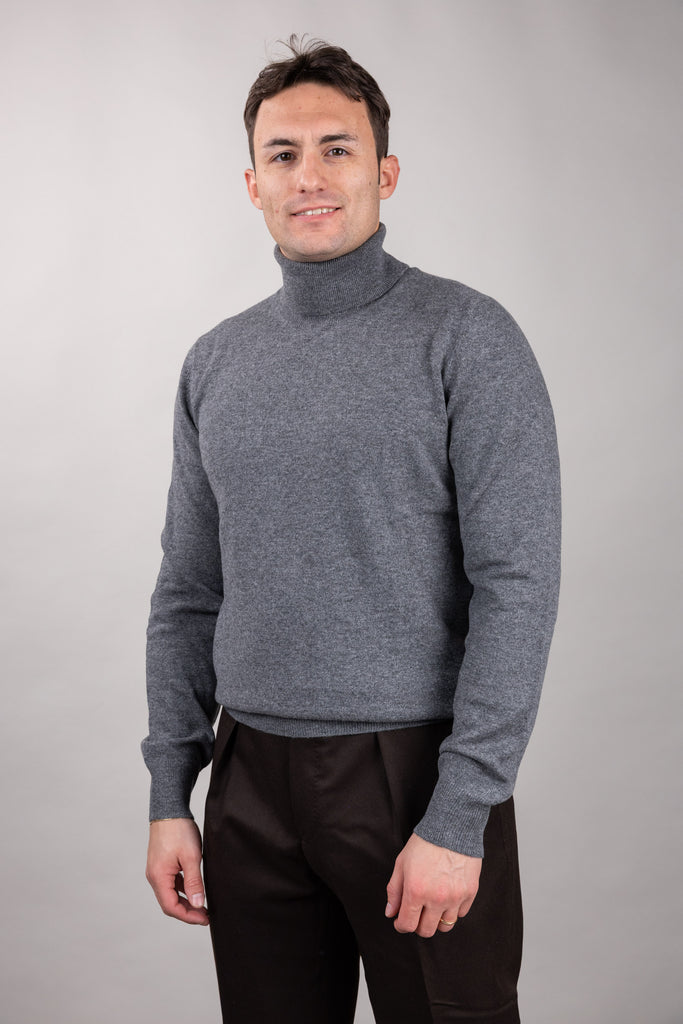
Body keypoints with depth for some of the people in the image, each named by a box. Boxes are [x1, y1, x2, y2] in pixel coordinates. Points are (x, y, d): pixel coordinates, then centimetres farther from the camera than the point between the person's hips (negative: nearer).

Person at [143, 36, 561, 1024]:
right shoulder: (215, 363, 9)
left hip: (415, 769, -4)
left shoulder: (467, 337, -7)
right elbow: (188, 593, 12)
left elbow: (517, 587, -13)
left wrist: (459, 816, -17)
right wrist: (169, 795, 7)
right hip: (250, 784, 5)